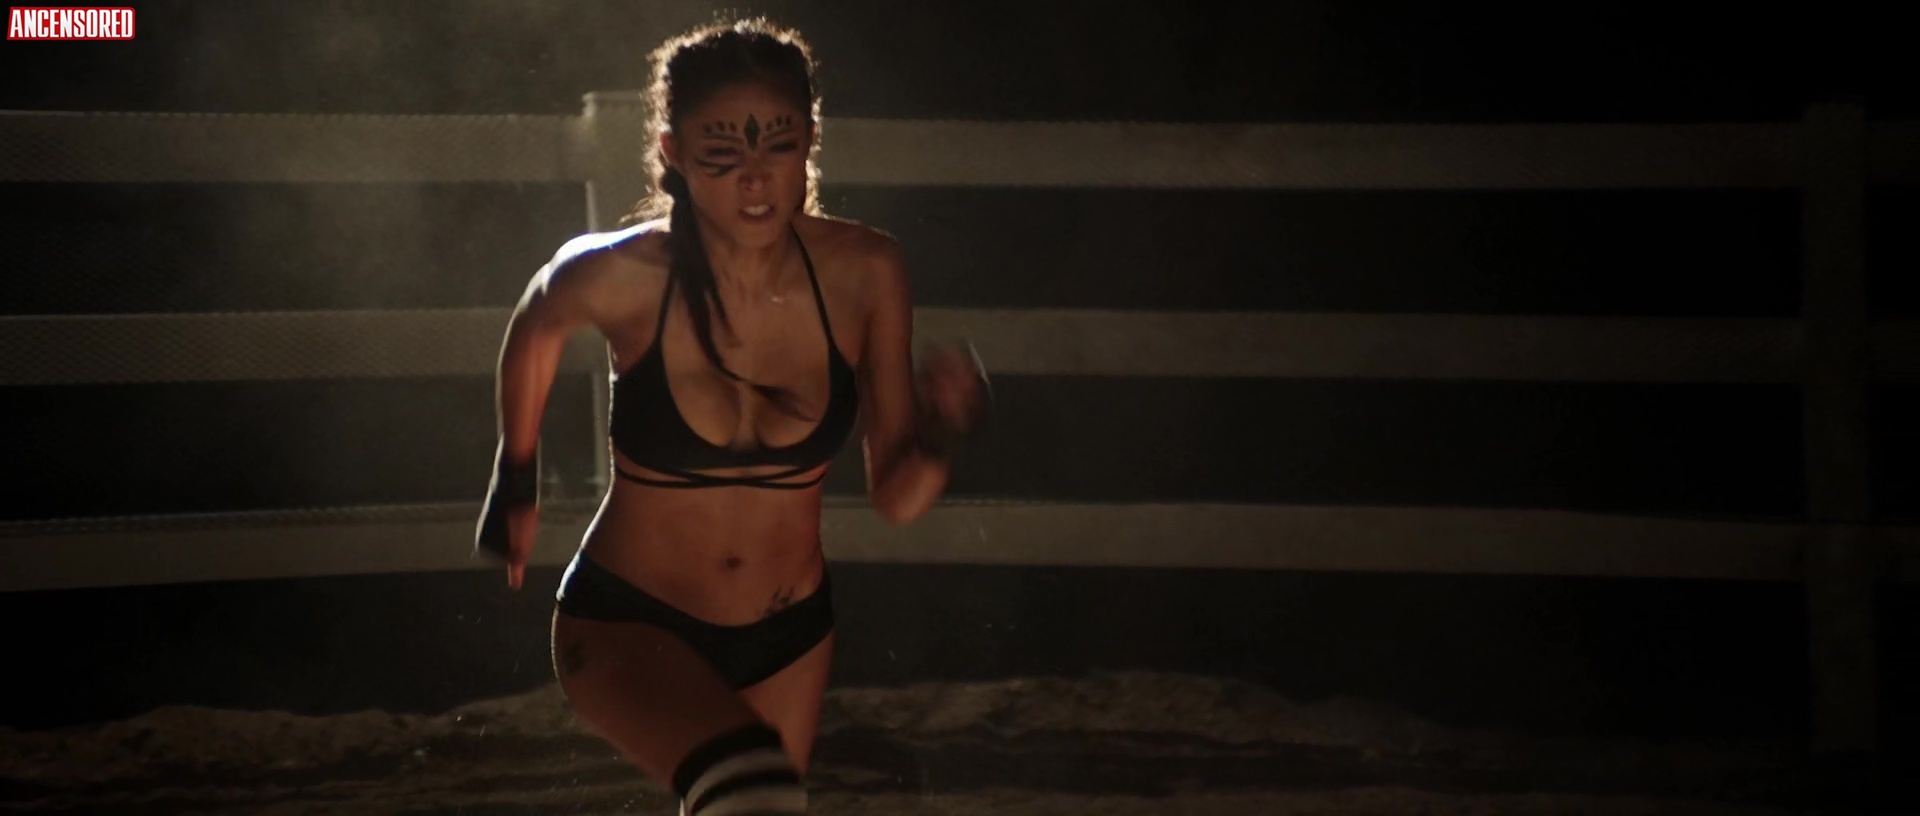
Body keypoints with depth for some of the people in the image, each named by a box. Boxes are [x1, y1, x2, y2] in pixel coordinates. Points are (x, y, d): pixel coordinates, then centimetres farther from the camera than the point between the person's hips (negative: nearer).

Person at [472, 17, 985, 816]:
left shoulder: (863, 273, -13)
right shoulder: (624, 275, -20)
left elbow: (896, 497, -8)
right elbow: (538, 324, 5)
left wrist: (937, 432, -28)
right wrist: (515, 479, 15)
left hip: (787, 633, 4)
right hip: (626, 624, -4)